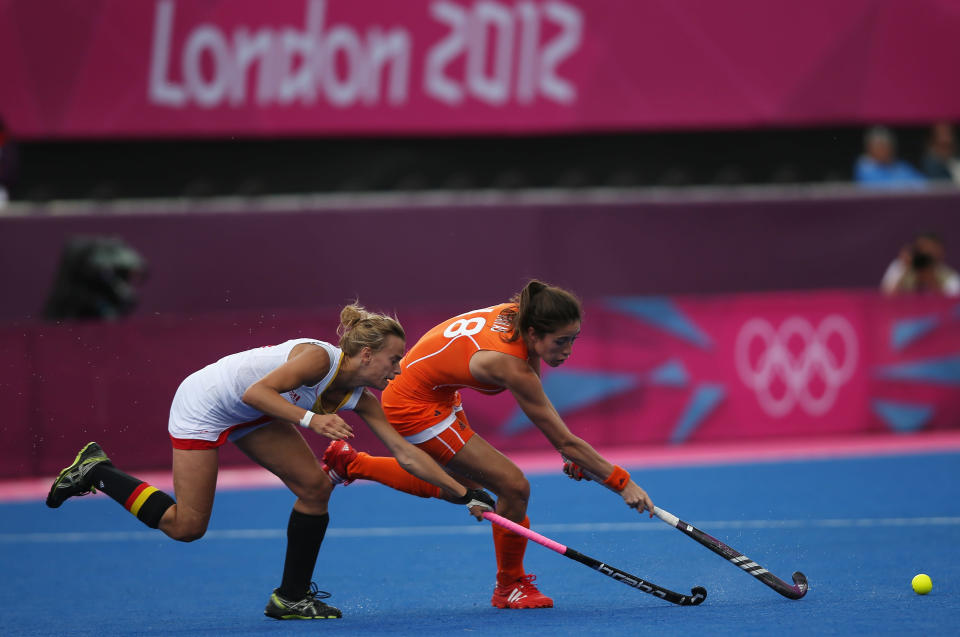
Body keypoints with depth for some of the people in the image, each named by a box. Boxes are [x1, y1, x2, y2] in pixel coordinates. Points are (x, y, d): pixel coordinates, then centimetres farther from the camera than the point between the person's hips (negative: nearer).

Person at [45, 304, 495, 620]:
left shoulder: (360, 397, -6)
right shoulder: (319, 358, -30)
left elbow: (407, 454, -2)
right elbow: (257, 392, -35)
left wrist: (463, 494, -5)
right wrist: (310, 419, -44)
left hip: (252, 415, 8)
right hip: (203, 405, -8)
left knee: (315, 485, -5)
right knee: (186, 527, -7)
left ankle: (291, 597, 5)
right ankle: (95, 472, 9)